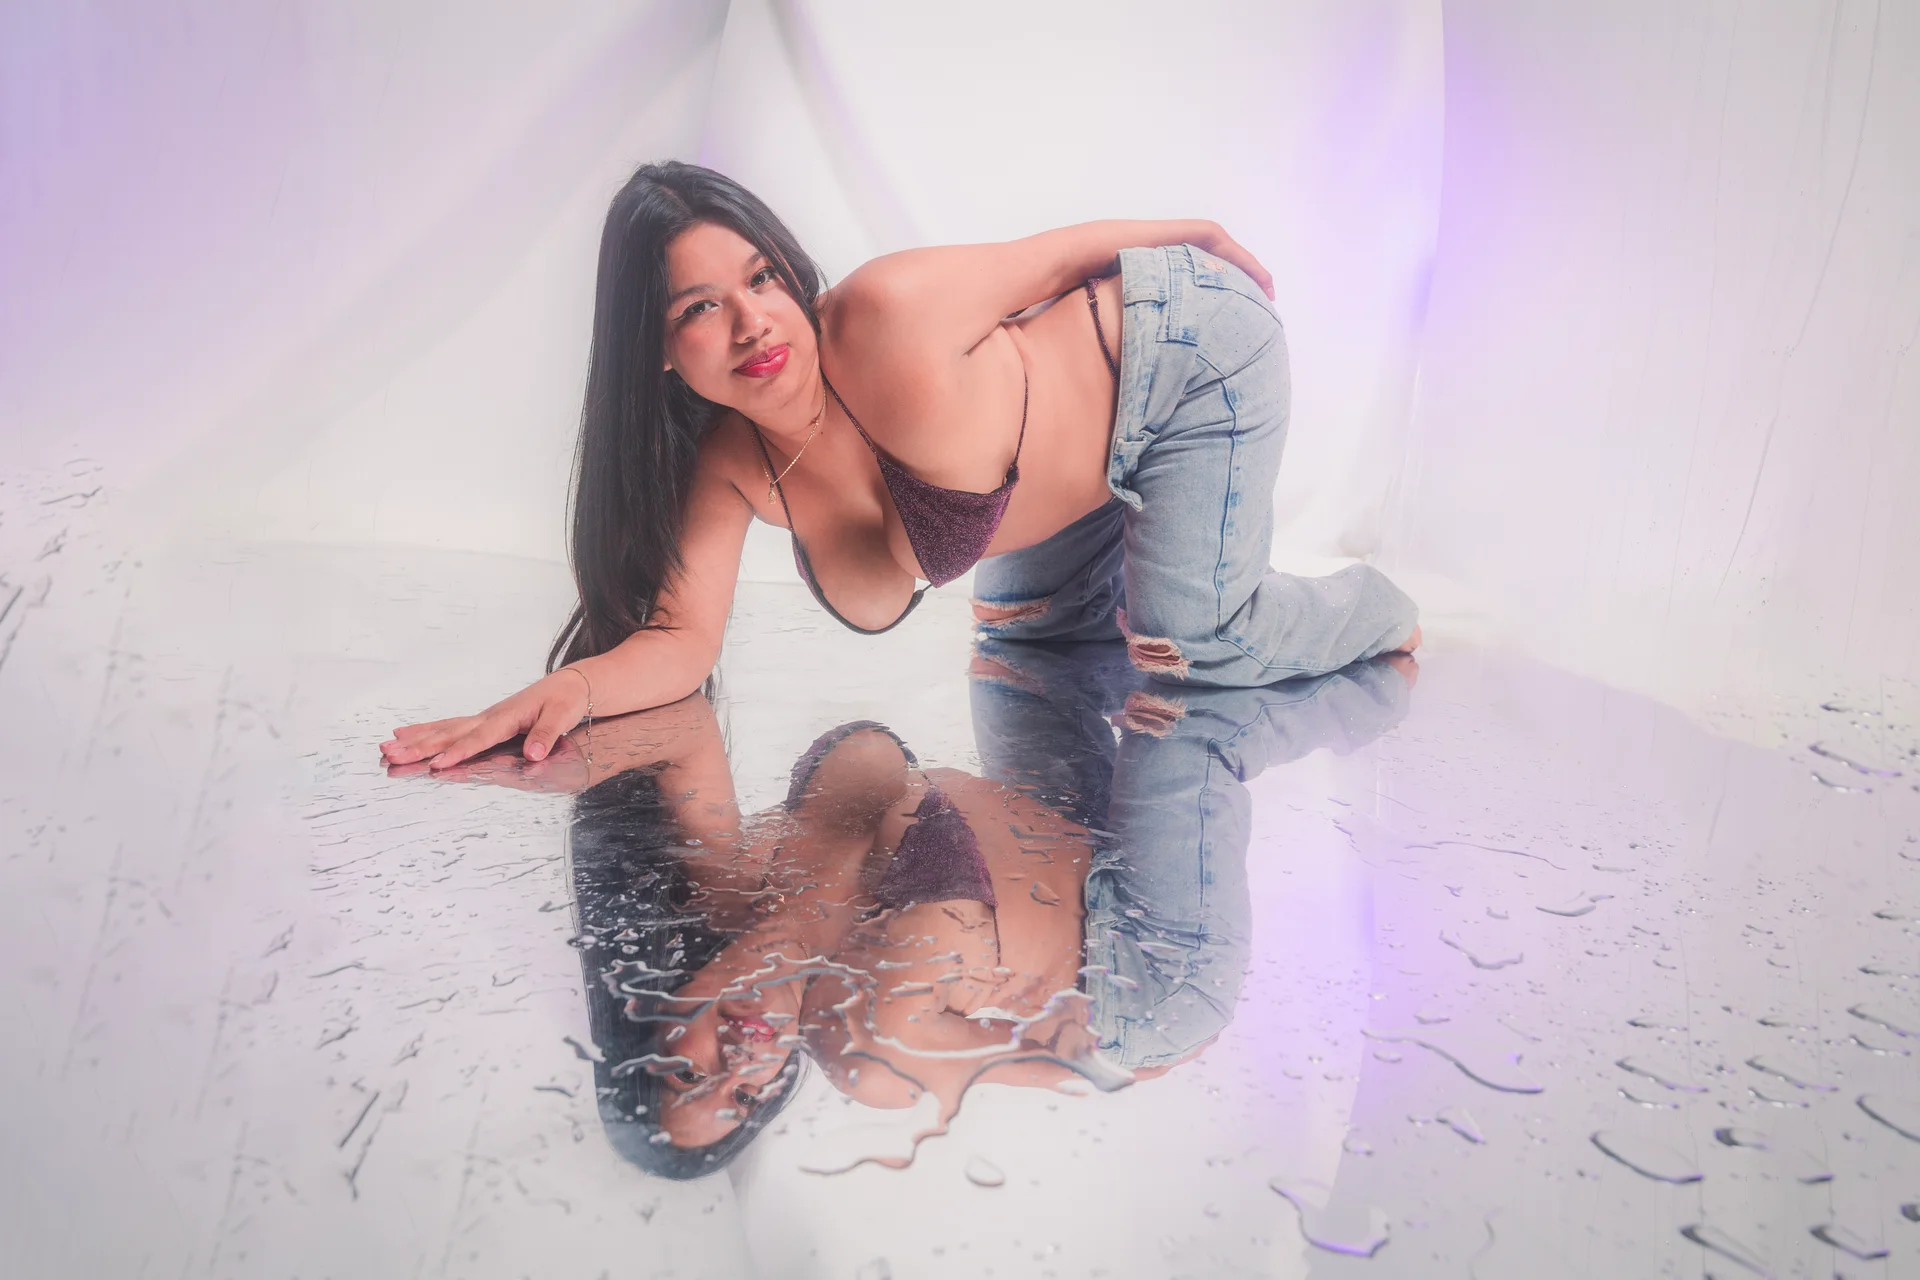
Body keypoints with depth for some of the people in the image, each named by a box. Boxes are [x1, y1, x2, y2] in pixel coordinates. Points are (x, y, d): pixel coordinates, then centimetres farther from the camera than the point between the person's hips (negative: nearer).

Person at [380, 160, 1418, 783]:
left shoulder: (890, 312, -38)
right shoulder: (727, 464, -19)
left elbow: (1054, 254, -21)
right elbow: (682, 642, -22)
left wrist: (1203, 236, -3)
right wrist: (570, 687, -44)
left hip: (1186, 341, -6)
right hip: (1102, 440, 6)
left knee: (1197, 650, -12)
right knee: (1027, 633, 22)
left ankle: (1375, 609, 19)